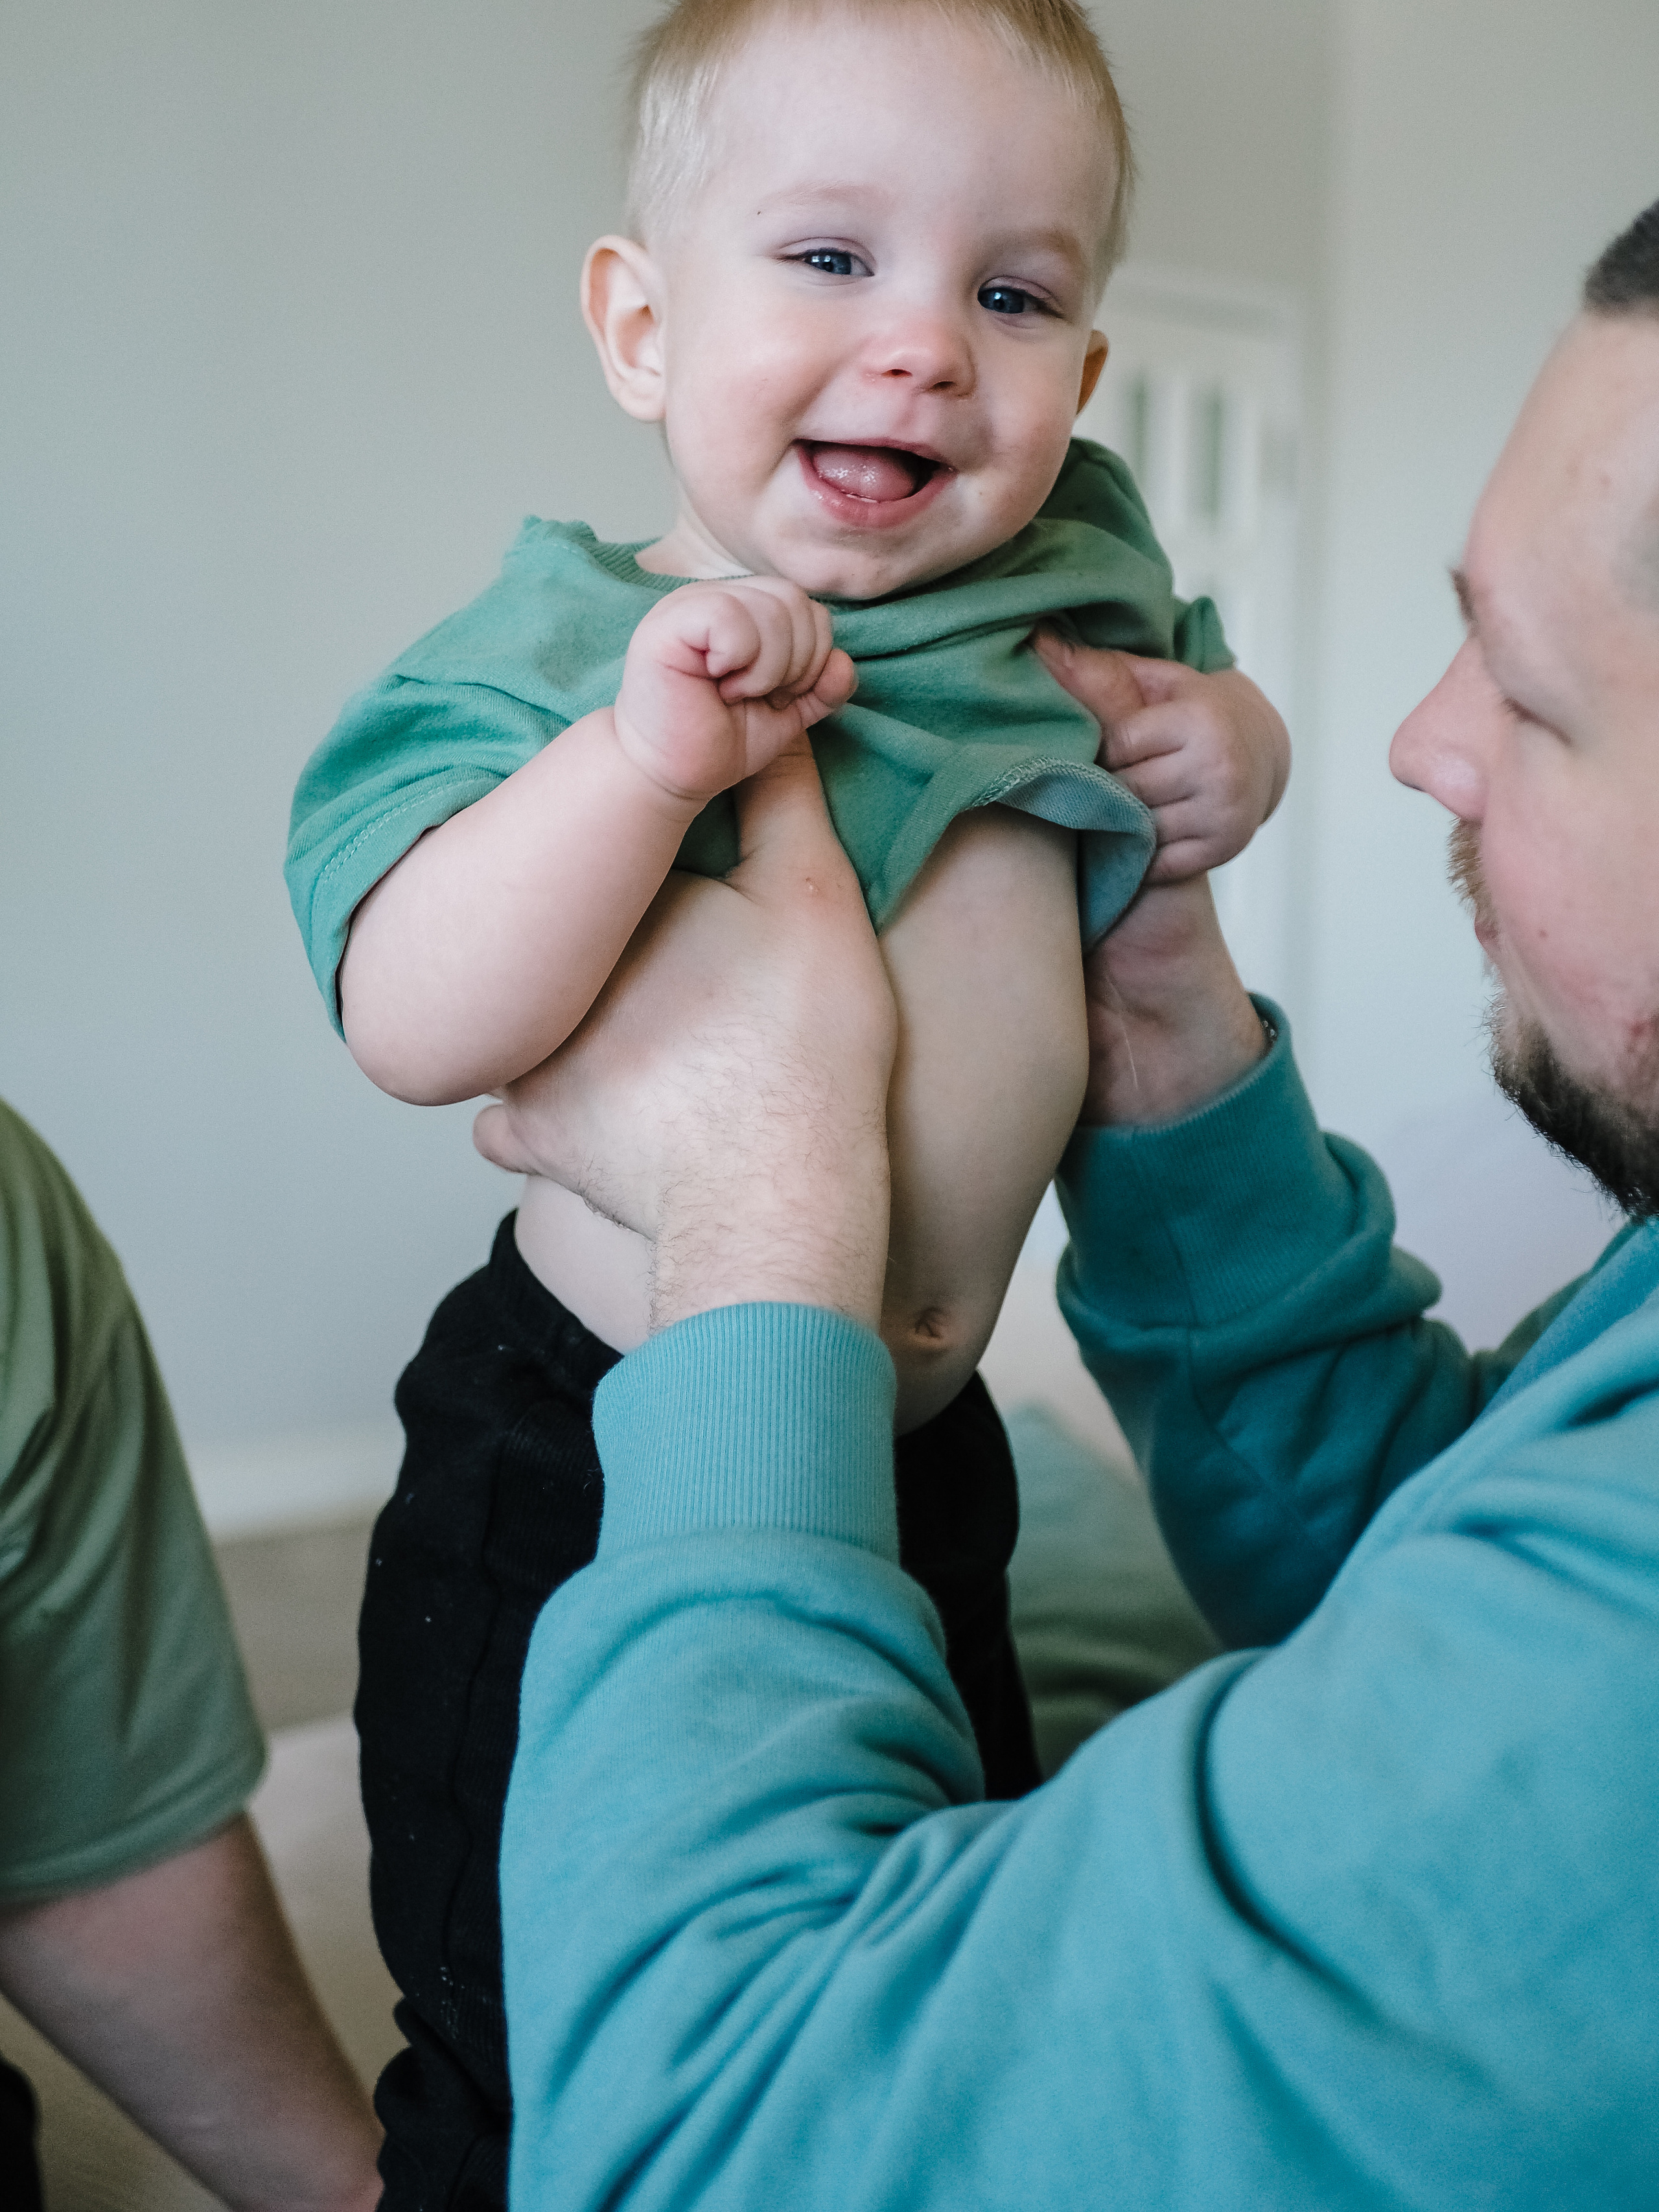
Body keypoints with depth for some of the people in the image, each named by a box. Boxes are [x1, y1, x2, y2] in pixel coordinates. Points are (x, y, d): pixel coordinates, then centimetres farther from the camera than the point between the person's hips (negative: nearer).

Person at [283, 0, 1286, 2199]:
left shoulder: (1068, 591, -2)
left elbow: (1197, 687, 18)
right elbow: (414, 1027, -29)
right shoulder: (579, 653, -18)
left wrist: (1234, 747, -4)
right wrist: (645, 758, -39)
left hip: (923, 1453, 6)